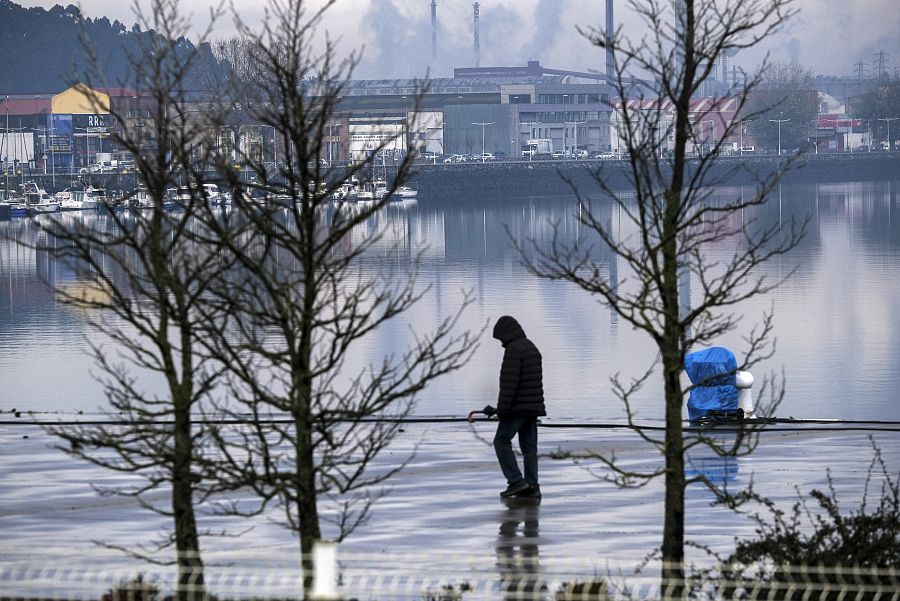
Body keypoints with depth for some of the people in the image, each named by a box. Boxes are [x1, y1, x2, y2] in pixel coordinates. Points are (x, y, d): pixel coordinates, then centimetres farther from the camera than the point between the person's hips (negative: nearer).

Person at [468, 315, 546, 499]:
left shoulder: (513, 349, -13)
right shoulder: (532, 349, 16)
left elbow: (509, 382, -20)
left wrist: (502, 409, -20)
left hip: (517, 407, -9)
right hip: (533, 407, 9)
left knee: (501, 441, -1)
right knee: (529, 446, 8)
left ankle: (516, 481, -7)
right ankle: (532, 486, 4)